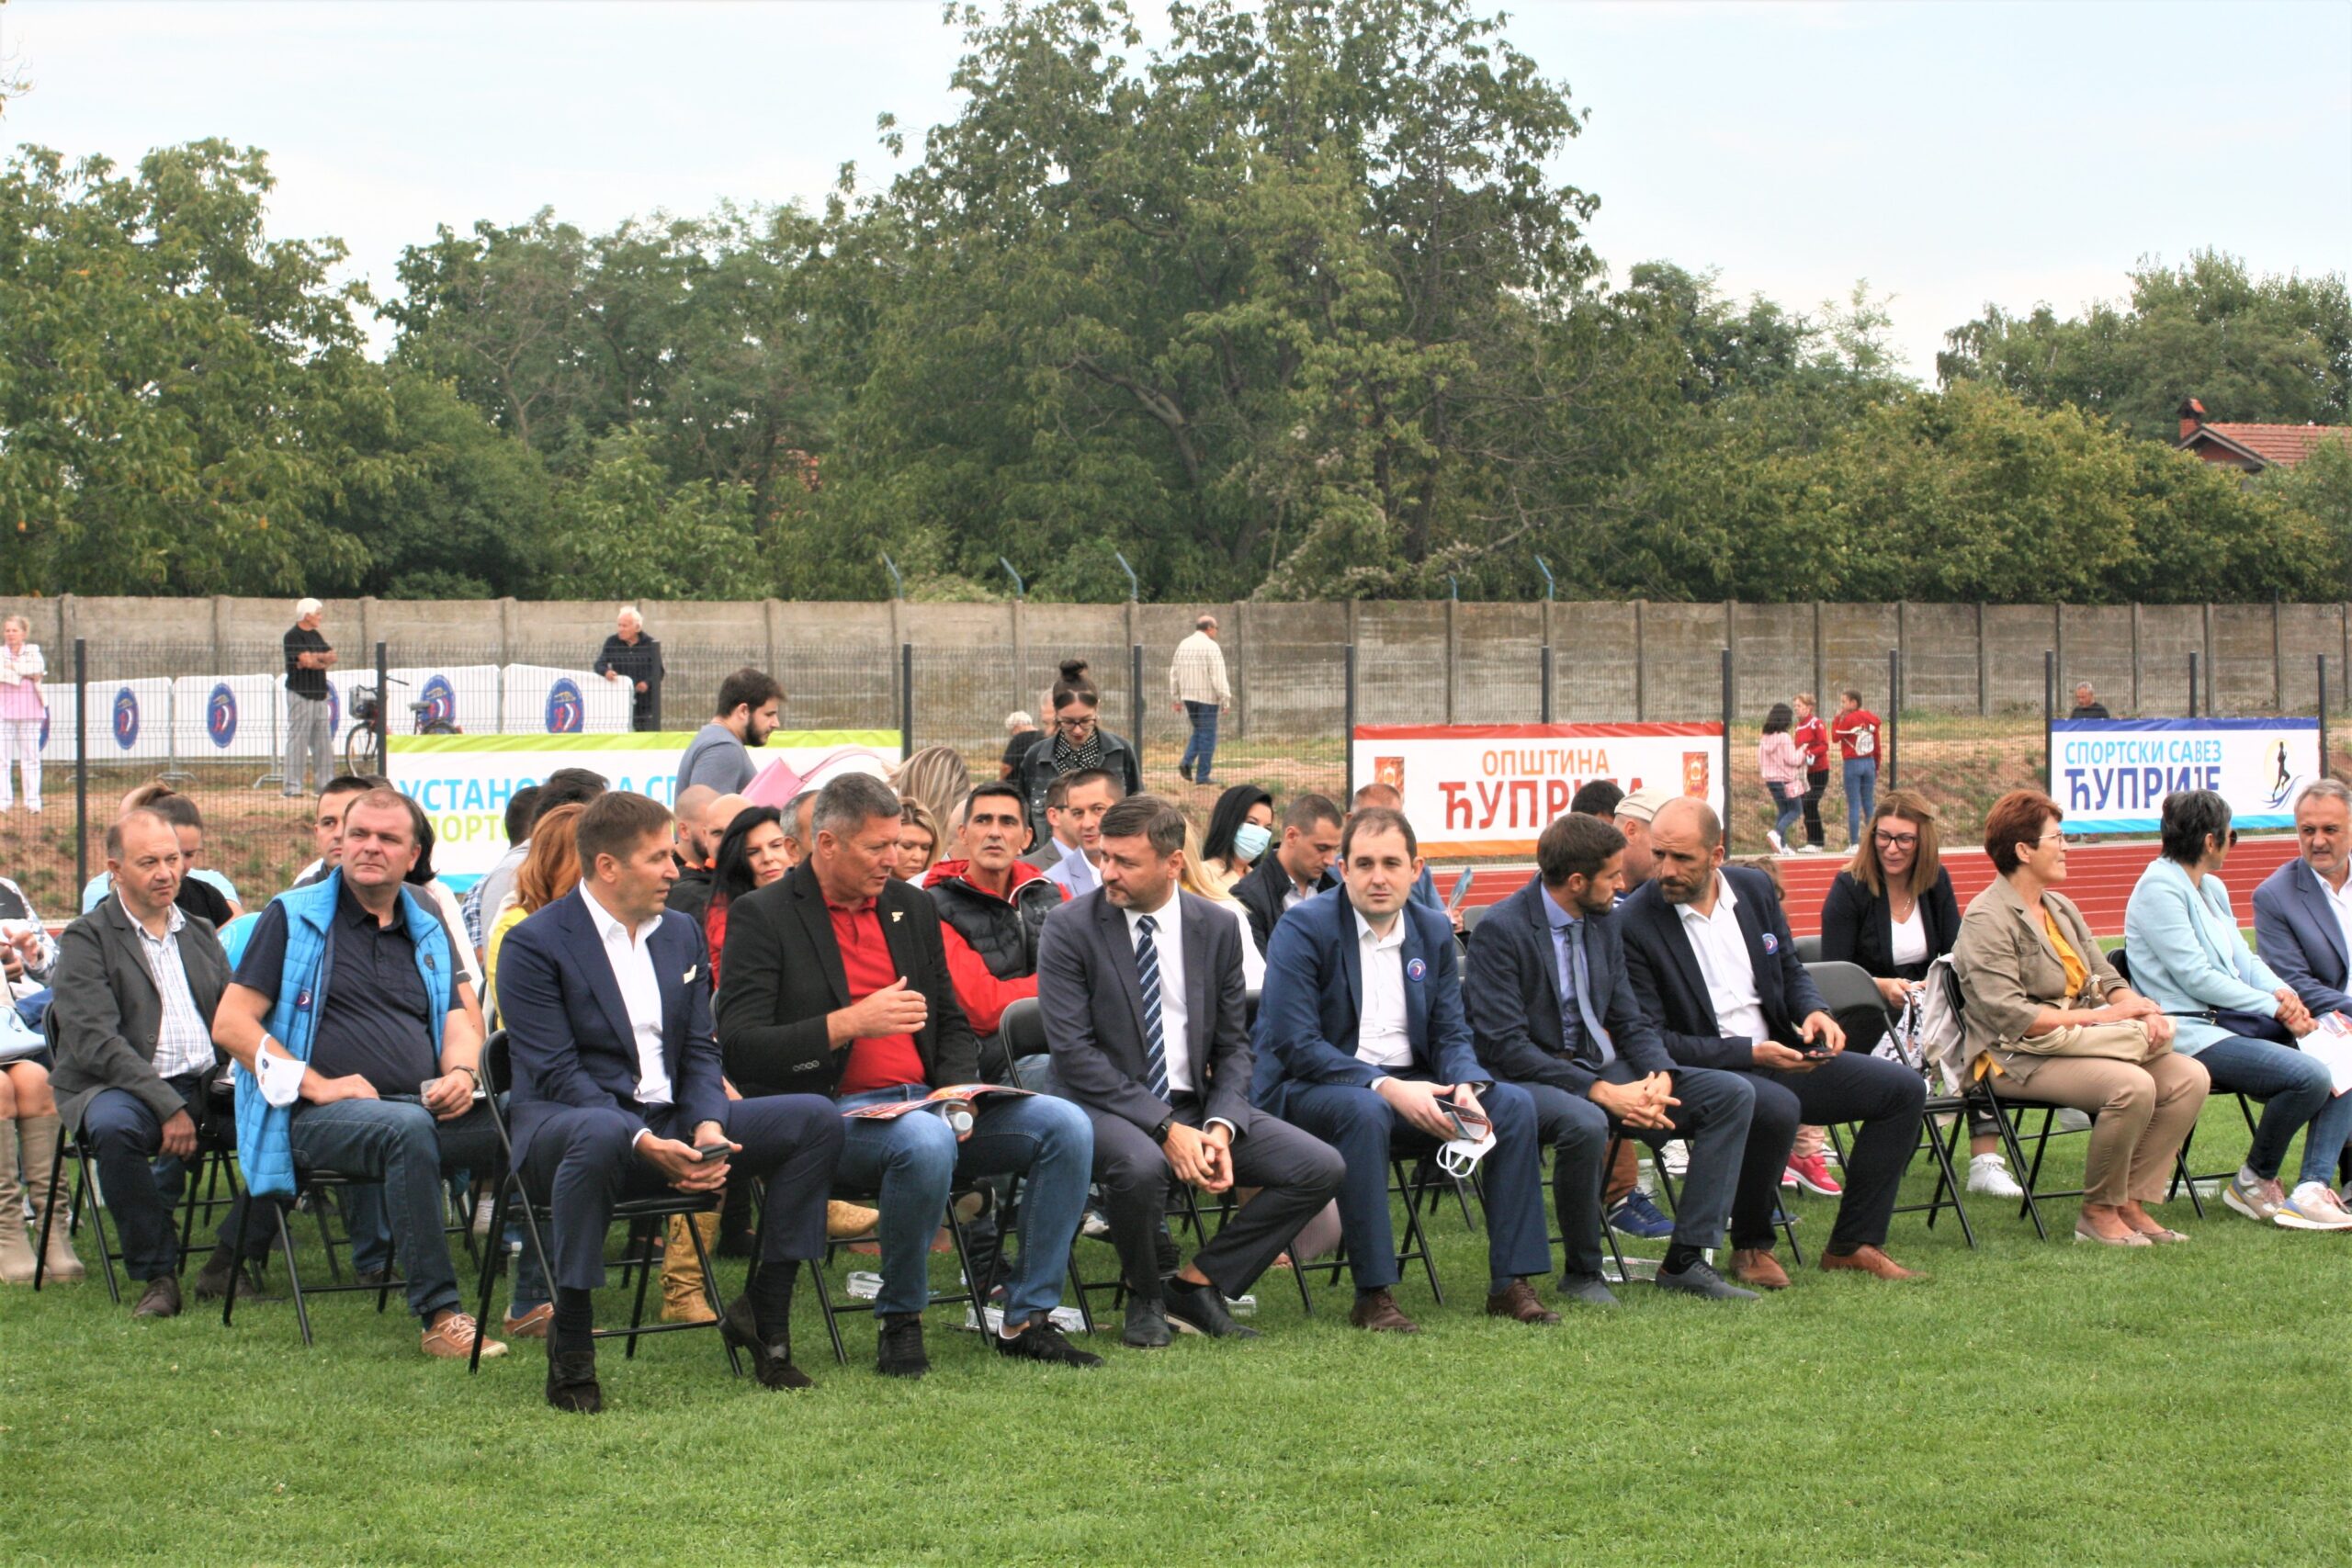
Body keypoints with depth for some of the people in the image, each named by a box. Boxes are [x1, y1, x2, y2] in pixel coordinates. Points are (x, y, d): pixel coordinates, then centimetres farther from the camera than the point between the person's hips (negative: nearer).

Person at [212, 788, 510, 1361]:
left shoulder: (427, 931, 22)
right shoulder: (293, 918, 8)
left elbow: (461, 1024, 17)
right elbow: (230, 1023, 1)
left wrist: (461, 1072, -8)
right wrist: (316, 1085, -11)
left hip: (424, 1107, 5)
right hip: (321, 1117, -5)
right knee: (406, 1129, -39)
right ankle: (438, 1314, -38)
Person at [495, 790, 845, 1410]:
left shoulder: (682, 933, 15)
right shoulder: (535, 944, -7)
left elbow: (700, 1052, 11)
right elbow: (556, 1073, -14)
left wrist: (708, 1126, -12)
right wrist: (642, 1143, -27)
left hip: (671, 1125, 6)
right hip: (567, 1119, -6)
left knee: (816, 1120, -10)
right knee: (600, 1136, -43)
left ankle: (762, 1313, -2)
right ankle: (569, 1347, -29)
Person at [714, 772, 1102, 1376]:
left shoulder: (913, 907, 18)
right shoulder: (763, 917, -1)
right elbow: (739, 1048, -10)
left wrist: (956, 1092, 2)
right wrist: (849, 1023, -19)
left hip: (927, 1105, 6)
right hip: (831, 1113, -6)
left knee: (1066, 1124, -14)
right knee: (925, 1139, -38)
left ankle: (1027, 1319, -8)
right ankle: (900, 1322, -16)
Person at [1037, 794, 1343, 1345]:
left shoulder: (1217, 929, 5)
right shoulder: (1069, 929, -7)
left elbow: (1233, 1046, 8)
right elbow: (1073, 1053, -13)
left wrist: (1220, 1127, -13)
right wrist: (1165, 1128, -22)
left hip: (1197, 1105, 4)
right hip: (1108, 1106, -4)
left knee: (1322, 1169, -12)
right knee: (1142, 1164, -39)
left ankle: (1197, 1283, 1)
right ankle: (1145, 1295, -7)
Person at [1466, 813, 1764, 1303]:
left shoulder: (1603, 922, 9)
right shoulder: (1499, 931, -15)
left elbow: (1630, 1022, 12)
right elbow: (1504, 1046, -20)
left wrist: (1660, 1077, -12)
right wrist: (1601, 1092, -26)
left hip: (1603, 1069, 8)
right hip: (1531, 1079, -8)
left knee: (1733, 1093, -7)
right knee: (1584, 1122, -41)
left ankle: (1686, 1259, -7)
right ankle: (1581, 1273, -16)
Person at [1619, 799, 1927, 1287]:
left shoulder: (1754, 889, 6)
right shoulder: (1634, 925, -13)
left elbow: (1791, 972, 19)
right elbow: (1651, 1041, -15)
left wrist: (1814, 1011, -6)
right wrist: (1749, 1053, -21)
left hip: (1778, 1056, 7)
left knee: (1903, 1088, -4)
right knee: (1777, 1108, -37)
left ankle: (1853, 1243, 3)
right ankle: (1750, 1247, -13)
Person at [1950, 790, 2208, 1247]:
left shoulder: (2060, 907, 18)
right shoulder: (1986, 919, -10)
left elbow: (2106, 978, 16)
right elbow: (2010, 1016, -19)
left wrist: (2137, 1007, -8)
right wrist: (2100, 1017, -19)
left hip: (2083, 1039, 9)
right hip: (2020, 1059, -8)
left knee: (2189, 1078, -11)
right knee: (2132, 1085, -31)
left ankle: (2132, 1204, -7)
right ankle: (2098, 1213, -13)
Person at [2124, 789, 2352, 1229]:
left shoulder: (2212, 889, 20)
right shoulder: (2159, 889, -10)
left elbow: (2243, 959, 17)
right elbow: (2195, 977, -15)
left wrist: (2284, 993, -4)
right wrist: (2274, 1007, -12)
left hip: (2234, 1022, 10)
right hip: (2190, 1033, -10)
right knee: (2309, 1076, -28)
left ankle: (2311, 1189, -19)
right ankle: (2254, 1183, -6)